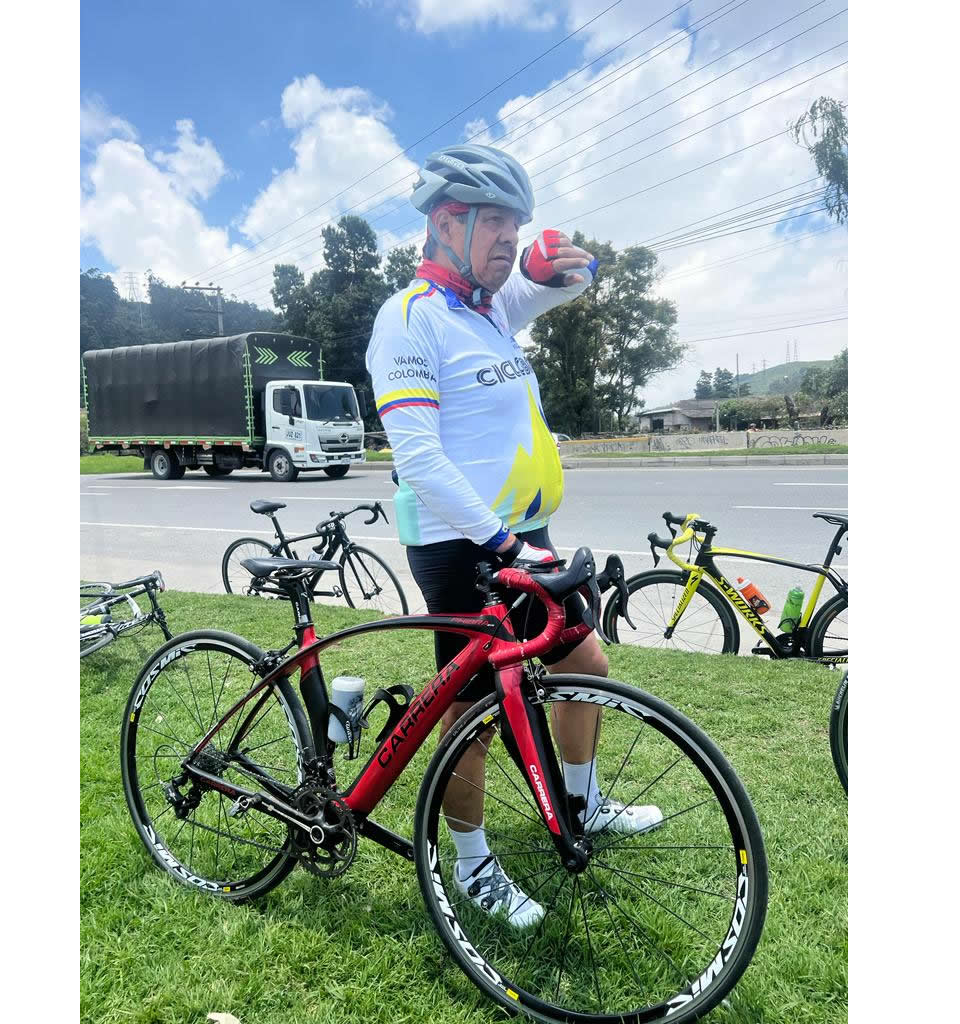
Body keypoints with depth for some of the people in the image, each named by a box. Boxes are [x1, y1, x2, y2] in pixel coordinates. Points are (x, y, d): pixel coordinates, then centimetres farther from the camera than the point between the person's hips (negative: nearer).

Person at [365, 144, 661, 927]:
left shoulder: (494, 304, 13)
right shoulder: (412, 316, -12)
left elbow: (573, 281, 27)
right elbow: (418, 457, -21)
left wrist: (559, 264, 2)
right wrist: (500, 540, -23)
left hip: (524, 538, 9)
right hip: (464, 548, -9)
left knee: (586, 664, 18)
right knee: (475, 711, 4)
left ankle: (582, 808, 42)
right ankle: (473, 866, 28)